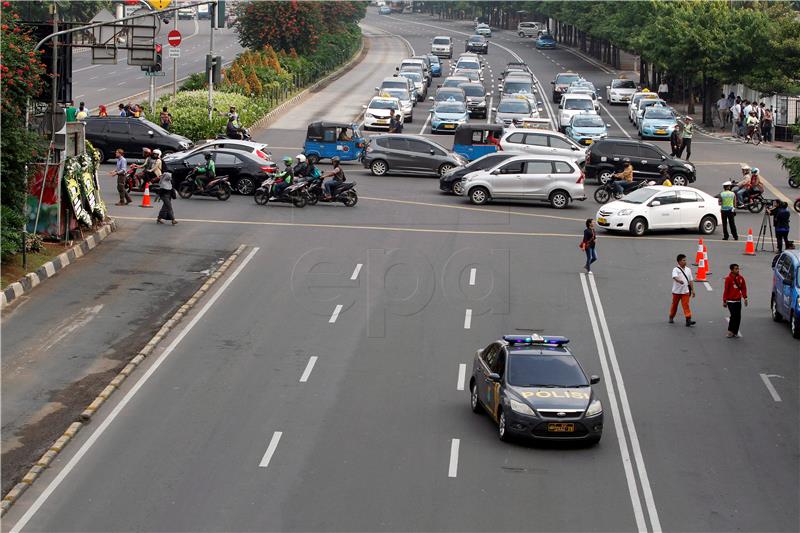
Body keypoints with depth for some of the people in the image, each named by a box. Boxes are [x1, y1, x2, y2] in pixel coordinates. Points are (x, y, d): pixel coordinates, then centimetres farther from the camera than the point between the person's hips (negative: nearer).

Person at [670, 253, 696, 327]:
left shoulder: (688, 270, 6)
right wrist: (679, 281, -51)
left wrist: (692, 290, 9)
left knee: (686, 305, -8)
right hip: (676, 291, -2)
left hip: (685, 291, 2)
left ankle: (688, 320, -15)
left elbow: (691, 281, 12)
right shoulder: (676, 270, -9)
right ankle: (671, 318, 33)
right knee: (674, 305, 13)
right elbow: (675, 277, -30)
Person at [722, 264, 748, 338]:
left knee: (738, 317, 4)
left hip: (738, 300, 5)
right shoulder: (728, 279, -10)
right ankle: (730, 331, 0)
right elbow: (726, 290, -8)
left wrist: (745, 298, 5)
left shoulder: (740, 278, 5)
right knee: (733, 316, -11)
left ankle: (735, 332, 13)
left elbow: (743, 288, 11)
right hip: (731, 301, -5)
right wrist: (724, 301, -7)